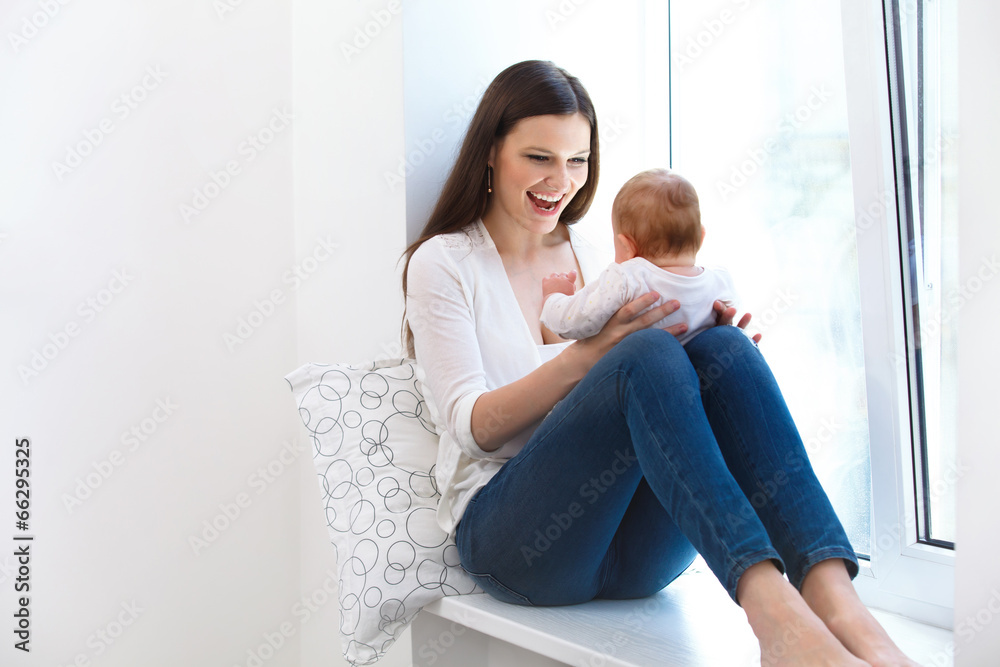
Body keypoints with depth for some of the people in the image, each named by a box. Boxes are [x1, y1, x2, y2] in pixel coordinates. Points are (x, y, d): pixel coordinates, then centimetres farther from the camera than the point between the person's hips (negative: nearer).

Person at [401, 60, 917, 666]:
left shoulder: (591, 259, 18)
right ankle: (771, 609, -45)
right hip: (508, 535, -4)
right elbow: (473, 428, -7)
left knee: (723, 349, -24)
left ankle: (838, 605, -41)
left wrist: (703, 335, -5)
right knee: (647, 354, -30)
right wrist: (589, 353, -22)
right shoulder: (443, 263, 4)